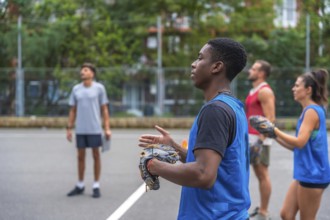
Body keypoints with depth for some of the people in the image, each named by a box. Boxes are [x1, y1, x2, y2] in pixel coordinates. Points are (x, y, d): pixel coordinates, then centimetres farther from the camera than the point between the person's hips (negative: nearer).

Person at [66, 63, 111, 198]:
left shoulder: (99, 88, -1)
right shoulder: (76, 89, 7)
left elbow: (104, 109, 0)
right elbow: (73, 110, 12)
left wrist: (107, 128, -6)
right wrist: (69, 128, 7)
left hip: (95, 129, -3)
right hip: (80, 130, 3)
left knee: (96, 155, 3)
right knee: (80, 156, 8)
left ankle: (96, 186, 11)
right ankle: (80, 186, 20)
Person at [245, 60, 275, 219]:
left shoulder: (265, 91, -13)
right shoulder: (254, 91, 17)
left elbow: (270, 119, -19)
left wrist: (260, 141, -23)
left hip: (260, 139, -10)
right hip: (252, 138, 10)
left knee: (263, 175, -4)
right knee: (259, 175, 13)